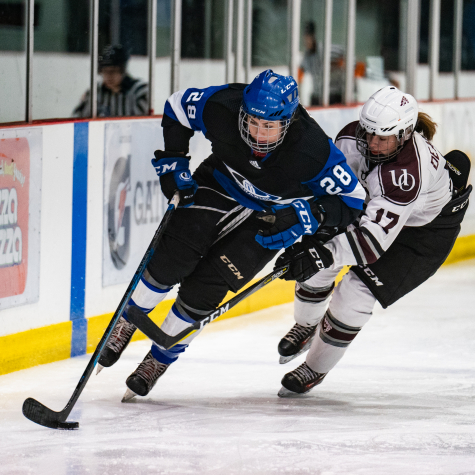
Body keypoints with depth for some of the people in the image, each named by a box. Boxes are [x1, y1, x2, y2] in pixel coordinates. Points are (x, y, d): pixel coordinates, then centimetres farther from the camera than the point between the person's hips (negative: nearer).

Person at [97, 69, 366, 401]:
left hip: (273, 216, -2)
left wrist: (306, 214, -35)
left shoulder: (313, 150, -35)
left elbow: (352, 201, -23)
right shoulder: (223, 108, -28)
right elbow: (177, 106, -6)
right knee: (173, 257, -15)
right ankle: (126, 323, 12)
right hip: (222, 184, 2)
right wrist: (172, 162, -8)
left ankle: (159, 361, 10)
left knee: (203, 288, -11)